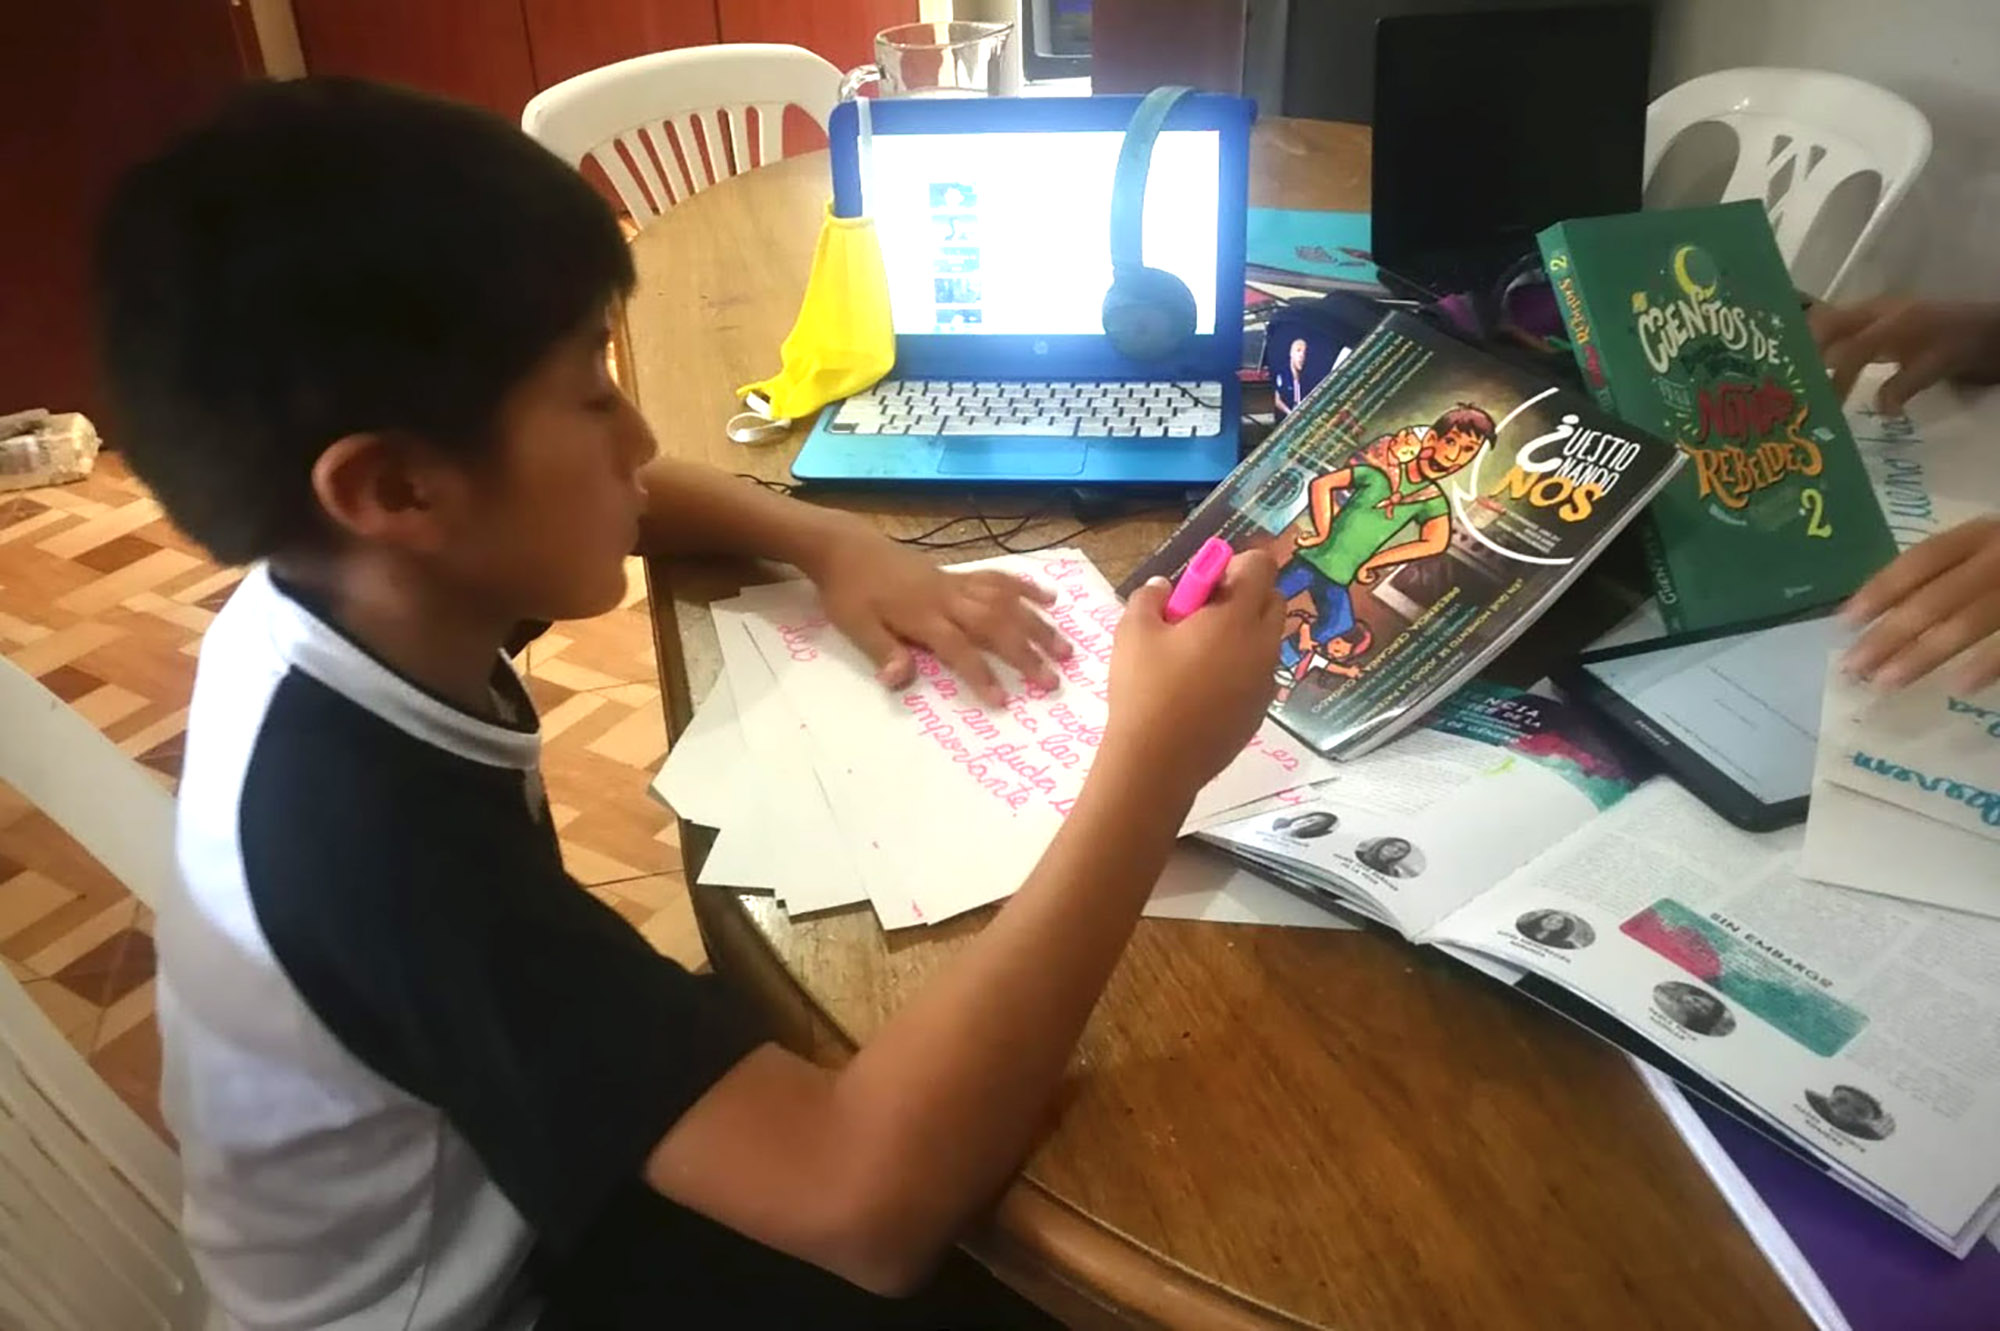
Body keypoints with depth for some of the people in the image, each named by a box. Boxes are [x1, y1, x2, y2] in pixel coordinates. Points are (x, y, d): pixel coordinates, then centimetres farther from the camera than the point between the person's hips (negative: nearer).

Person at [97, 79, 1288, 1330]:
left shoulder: (328, 597, -14)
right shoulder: (374, 831, -40)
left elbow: (614, 502, 8)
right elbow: (871, 1204, -46)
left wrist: (835, 547, -10)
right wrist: (1155, 760, -42)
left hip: (499, 1182, 7)